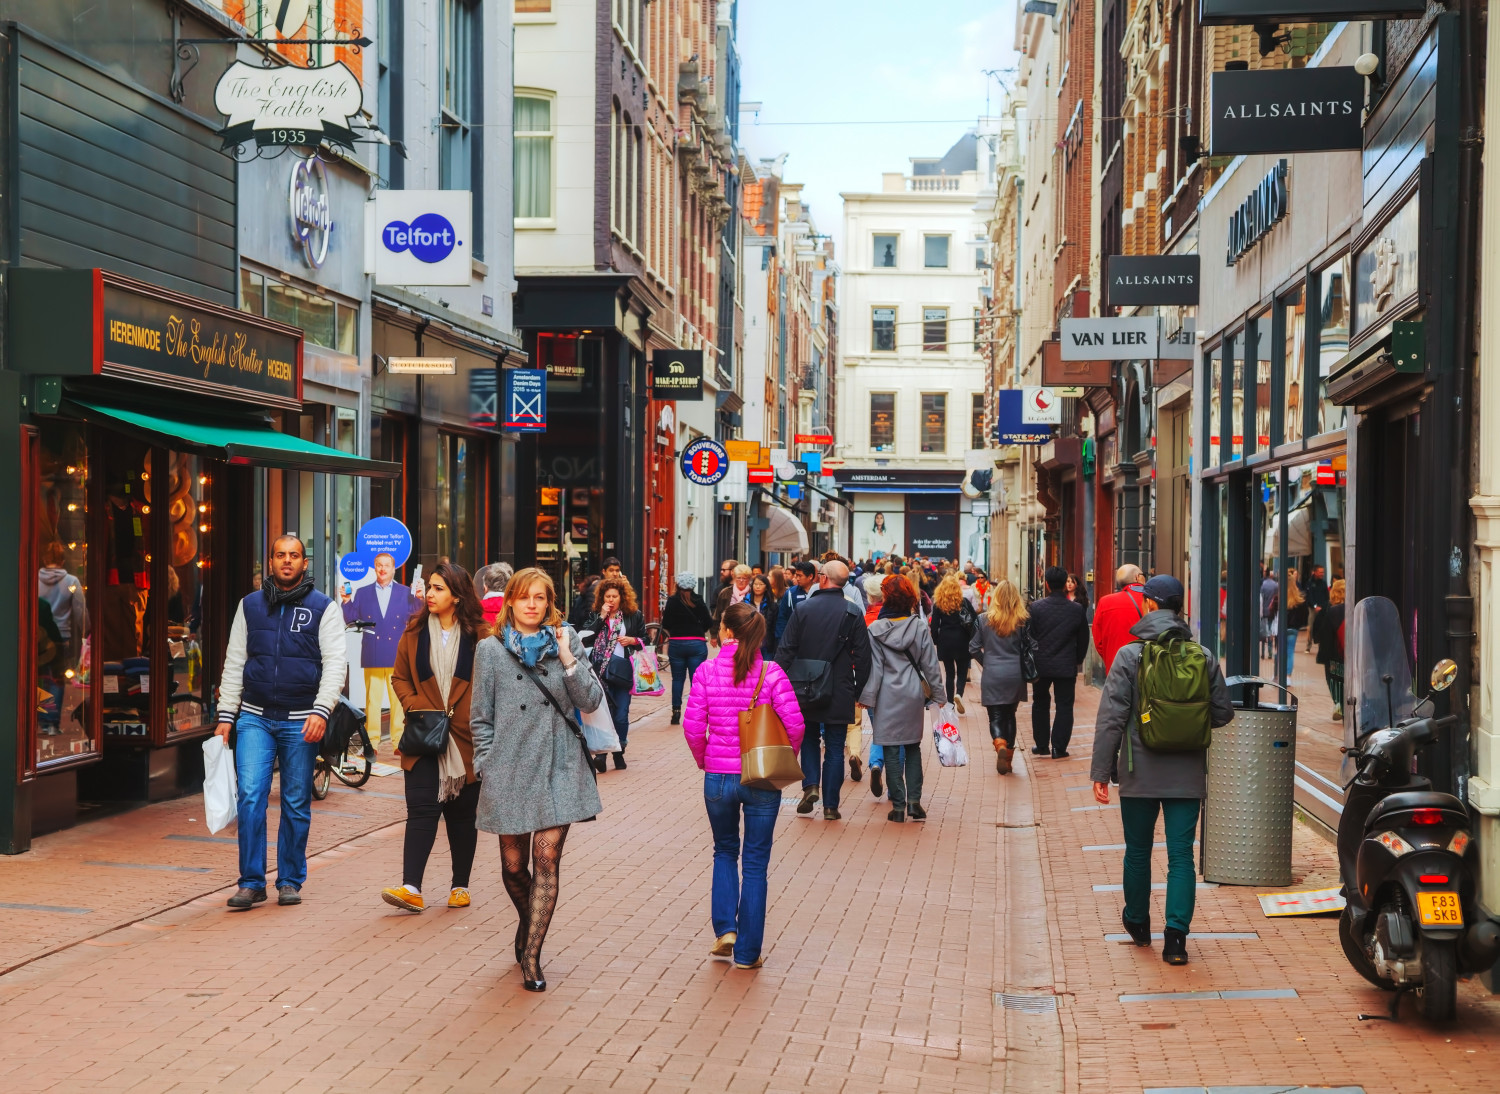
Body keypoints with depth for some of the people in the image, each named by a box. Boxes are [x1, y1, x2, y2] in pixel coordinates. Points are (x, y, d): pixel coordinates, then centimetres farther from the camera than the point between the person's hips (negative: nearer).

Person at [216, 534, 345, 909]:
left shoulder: (323, 608, 3)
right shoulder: (250, 606, 11)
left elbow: (335, 664, -3)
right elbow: (234, 664, 13)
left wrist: (321, 711, -16)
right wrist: (225, 716, 6)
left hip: (299, 723, -1)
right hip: (254, 719, 1)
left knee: (297, 805, 5)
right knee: (250, 797, -10)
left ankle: (290, 881, 16)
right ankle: (251, 882, -3)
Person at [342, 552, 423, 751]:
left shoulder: (405, 593, 9)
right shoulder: (362, 593, 12)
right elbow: (351, 620, 7)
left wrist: (419, 599, -14)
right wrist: (346, 602, -7)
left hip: (398, 656, 0)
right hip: (373, 657, 0)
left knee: (399, 700, 1)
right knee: (372, 700, 0)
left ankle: (399, 741, 6)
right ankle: (372, 741, 4)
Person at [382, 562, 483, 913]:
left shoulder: (479, 636, -2)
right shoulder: (415, 632, 6)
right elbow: (400, 677, 11)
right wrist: (415, 708, -5)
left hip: (466, 739, -1)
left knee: (463, 813, 9)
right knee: (421, 808, -9)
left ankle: (460, 886, 20)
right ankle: (411, 888, -15)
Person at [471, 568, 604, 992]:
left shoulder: (567, 641, 6)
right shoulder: (491, 650, 4)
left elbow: (591, 701, -2)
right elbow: (481, 718, 8)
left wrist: (567, 659, -12)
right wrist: (487, 766, 1)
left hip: (558, 768, 0)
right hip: (510, 770, 0)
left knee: (546, 861, -8)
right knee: (513, 866, 8)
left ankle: (530, 957, -4)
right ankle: (529, 922, 38)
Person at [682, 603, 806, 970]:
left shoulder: (708, 671, -7)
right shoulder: (771, 673, -8)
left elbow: (692, 726, -8)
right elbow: (794, 725, -12)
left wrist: (703, 760, 11)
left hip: (718, 777, 1)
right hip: (762, 780, -1)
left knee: (725, 851, 24)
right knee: (755, 863, 10)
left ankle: (725, 928, 11)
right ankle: (747, 951, 14)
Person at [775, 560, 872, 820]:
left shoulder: (803, 609, -5)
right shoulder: (853, 614, -5)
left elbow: (786, 650, -5)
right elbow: (862, 657, -4)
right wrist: (858, 690, 6)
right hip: (840, 694, 0)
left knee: (809, 740, 19)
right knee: (835, 749, 7)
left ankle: (810, 785, -1)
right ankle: (830, 805, 6)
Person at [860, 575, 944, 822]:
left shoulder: (875, 630, -8)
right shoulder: (920, 628, -2)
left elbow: (874, 667, -8)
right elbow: (930, 664, 3)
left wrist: (867, 697, -2)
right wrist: (937, 693, 11)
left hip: (887, 696, -2)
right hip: (913, 694, 2)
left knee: (892, 750, 3)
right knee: (913, 748, 14)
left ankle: (898, 805, 3)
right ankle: (914, 800, 7)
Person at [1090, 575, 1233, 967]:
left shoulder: (1130, 655, -9)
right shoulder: (1204, 657, -1)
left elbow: (1111, 718, -11)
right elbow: (1223, 713, 5)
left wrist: (1101, 772, -6)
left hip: (1140, 775, -1)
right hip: (1188, 775, 1)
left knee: (1138, 850, 16)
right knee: (1181, 854, 4)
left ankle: (1137, 923, 32)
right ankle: (1176, 935, -5)